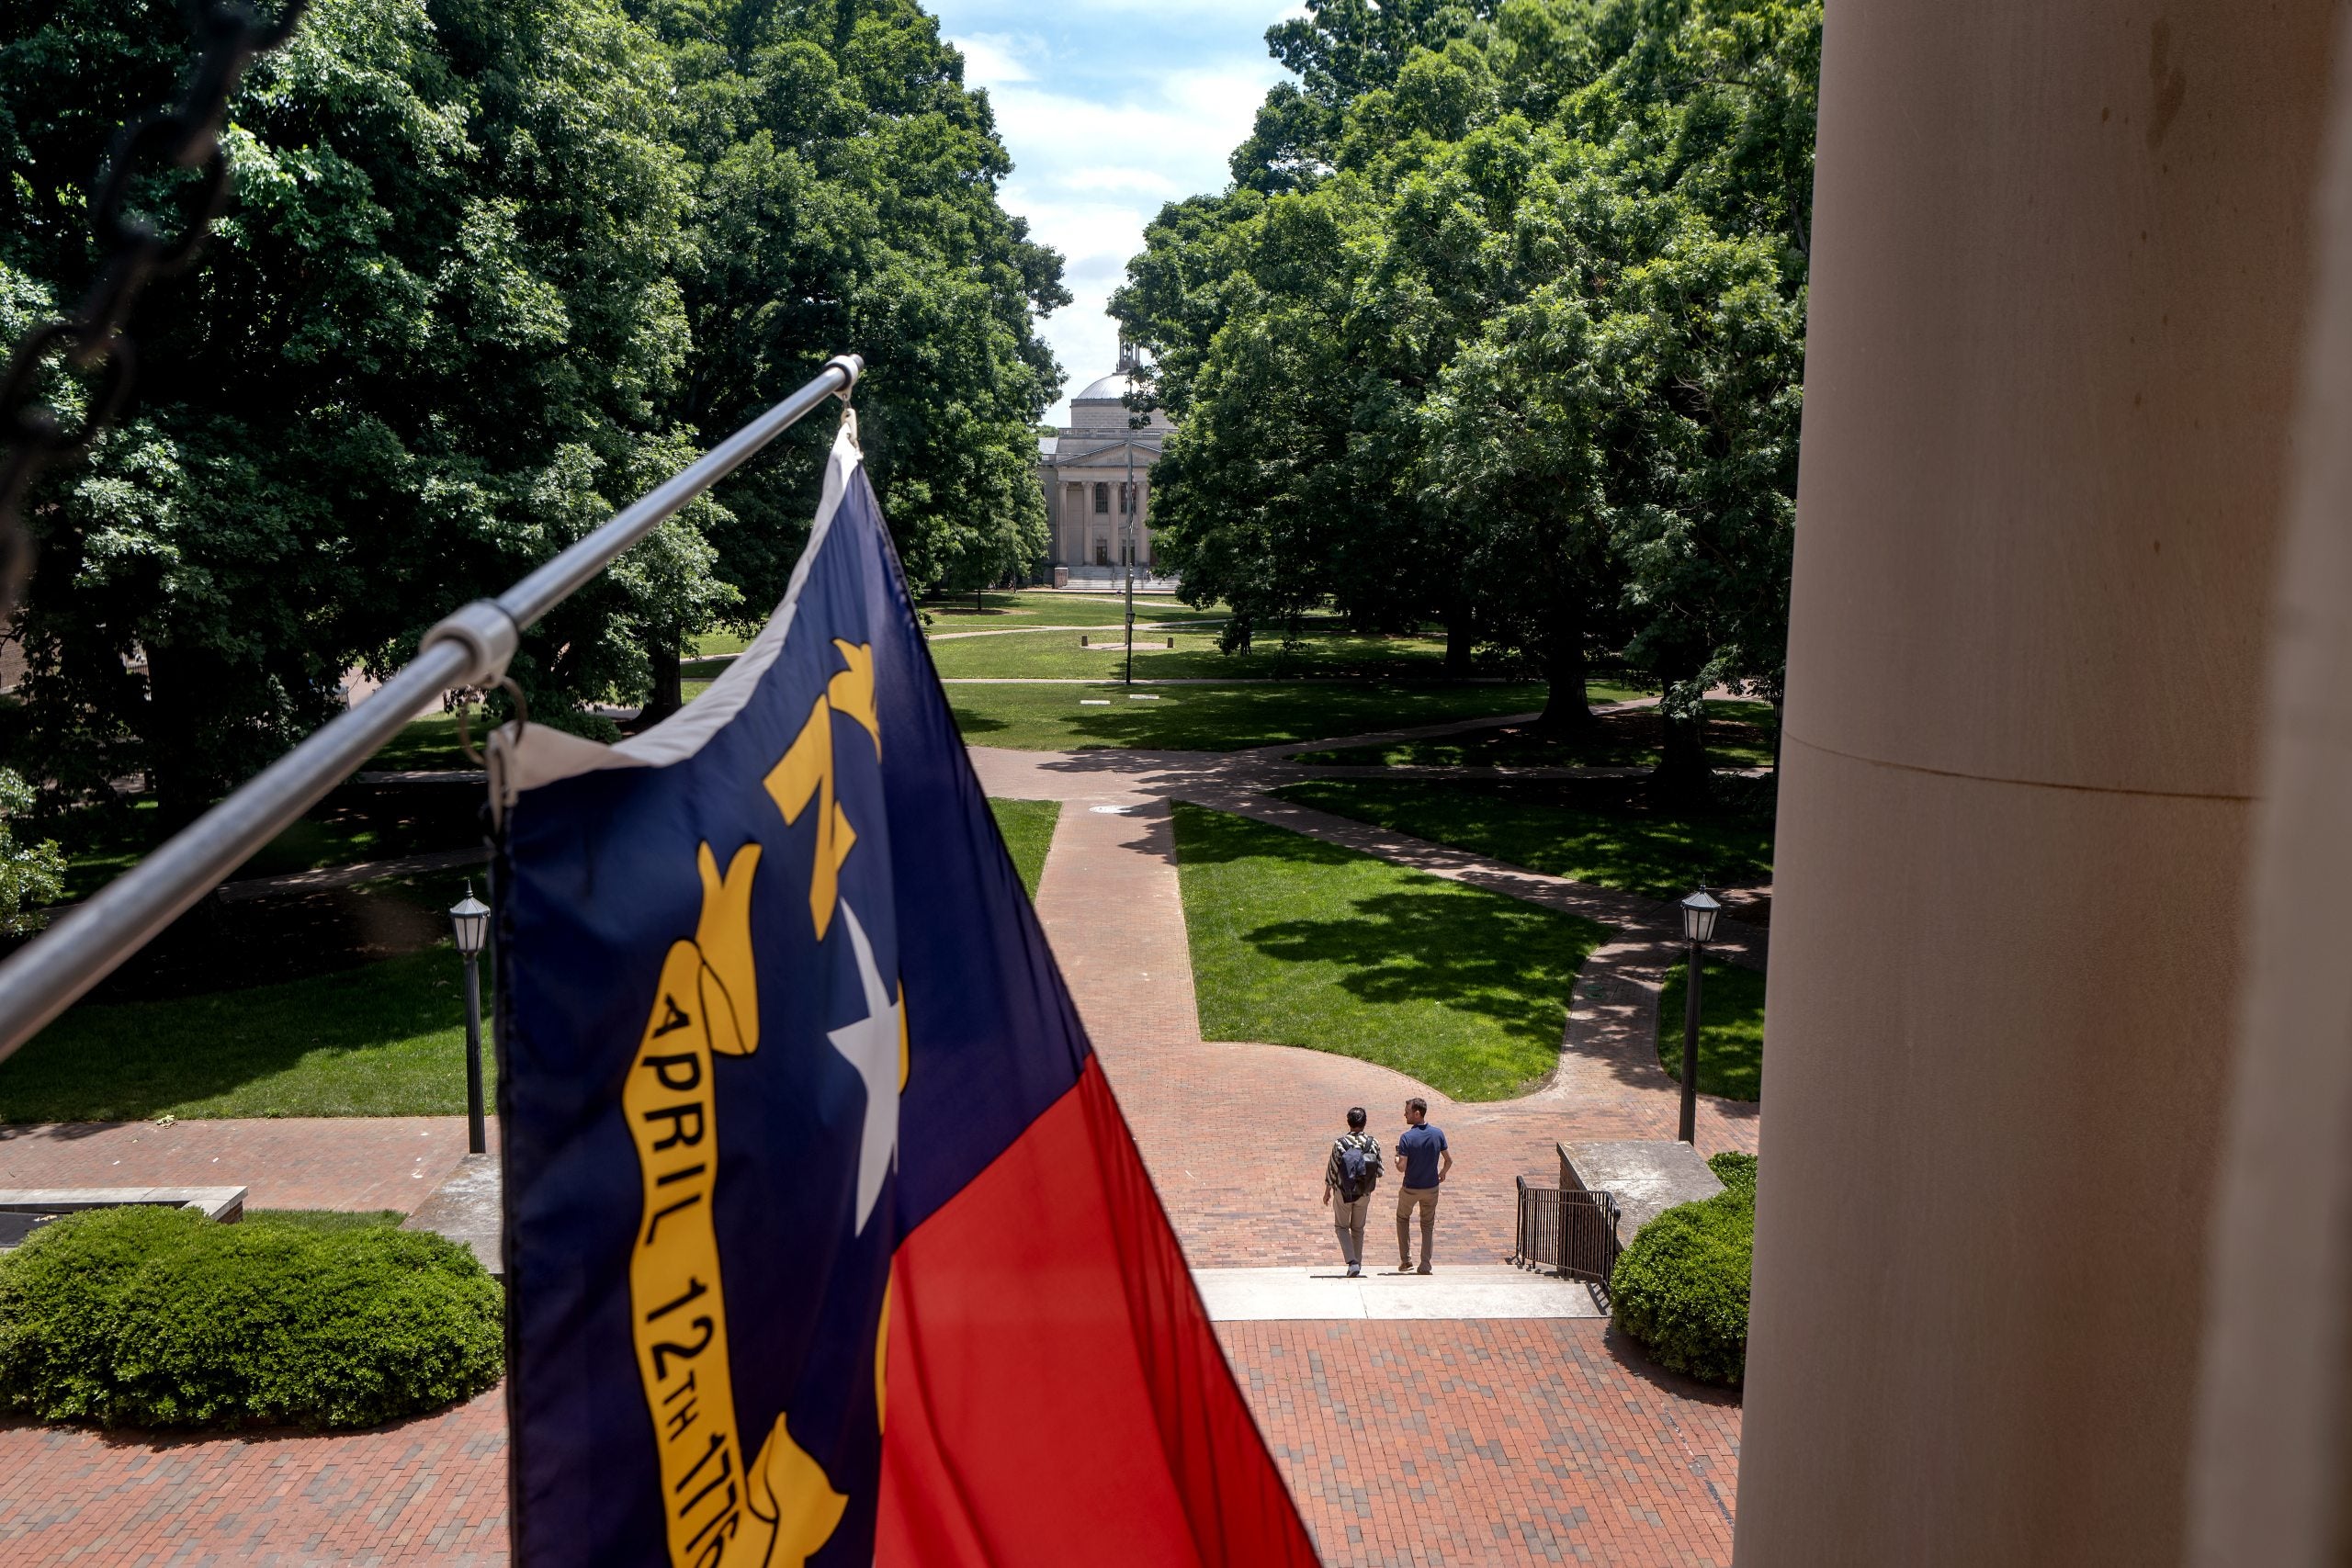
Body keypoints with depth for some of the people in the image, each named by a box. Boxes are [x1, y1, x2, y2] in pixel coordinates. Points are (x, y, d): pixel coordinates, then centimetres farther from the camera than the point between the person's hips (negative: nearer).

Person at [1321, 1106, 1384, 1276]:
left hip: (1343, 1192, -2)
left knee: (1342, 1226, 14)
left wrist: (1327, 1191, 4)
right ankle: (1357, 1263, 26)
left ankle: (1352, 1262, -2)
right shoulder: (1373, 1143, -10)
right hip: (1364, 1193, 2)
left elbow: (1332, 1169, -9)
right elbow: (1379, 1171, -2)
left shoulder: (1340, 1143, -16)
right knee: (1358, 1228, 20)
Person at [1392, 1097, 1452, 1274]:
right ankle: (1425, 1266, 13)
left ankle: (1405, 1260, 17)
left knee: (1403, 1218, 21)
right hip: (1431, 1187, 3)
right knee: (1427, 1226, 15)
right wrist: (1442, 1173, 18)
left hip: (1410, 1188, -3)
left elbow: (1402, 1166, -21)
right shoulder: (1437, 1134, -7)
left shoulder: (1407, 1137, -20)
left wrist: (1396, 1158, 0)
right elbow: (1449, 1160, -1)